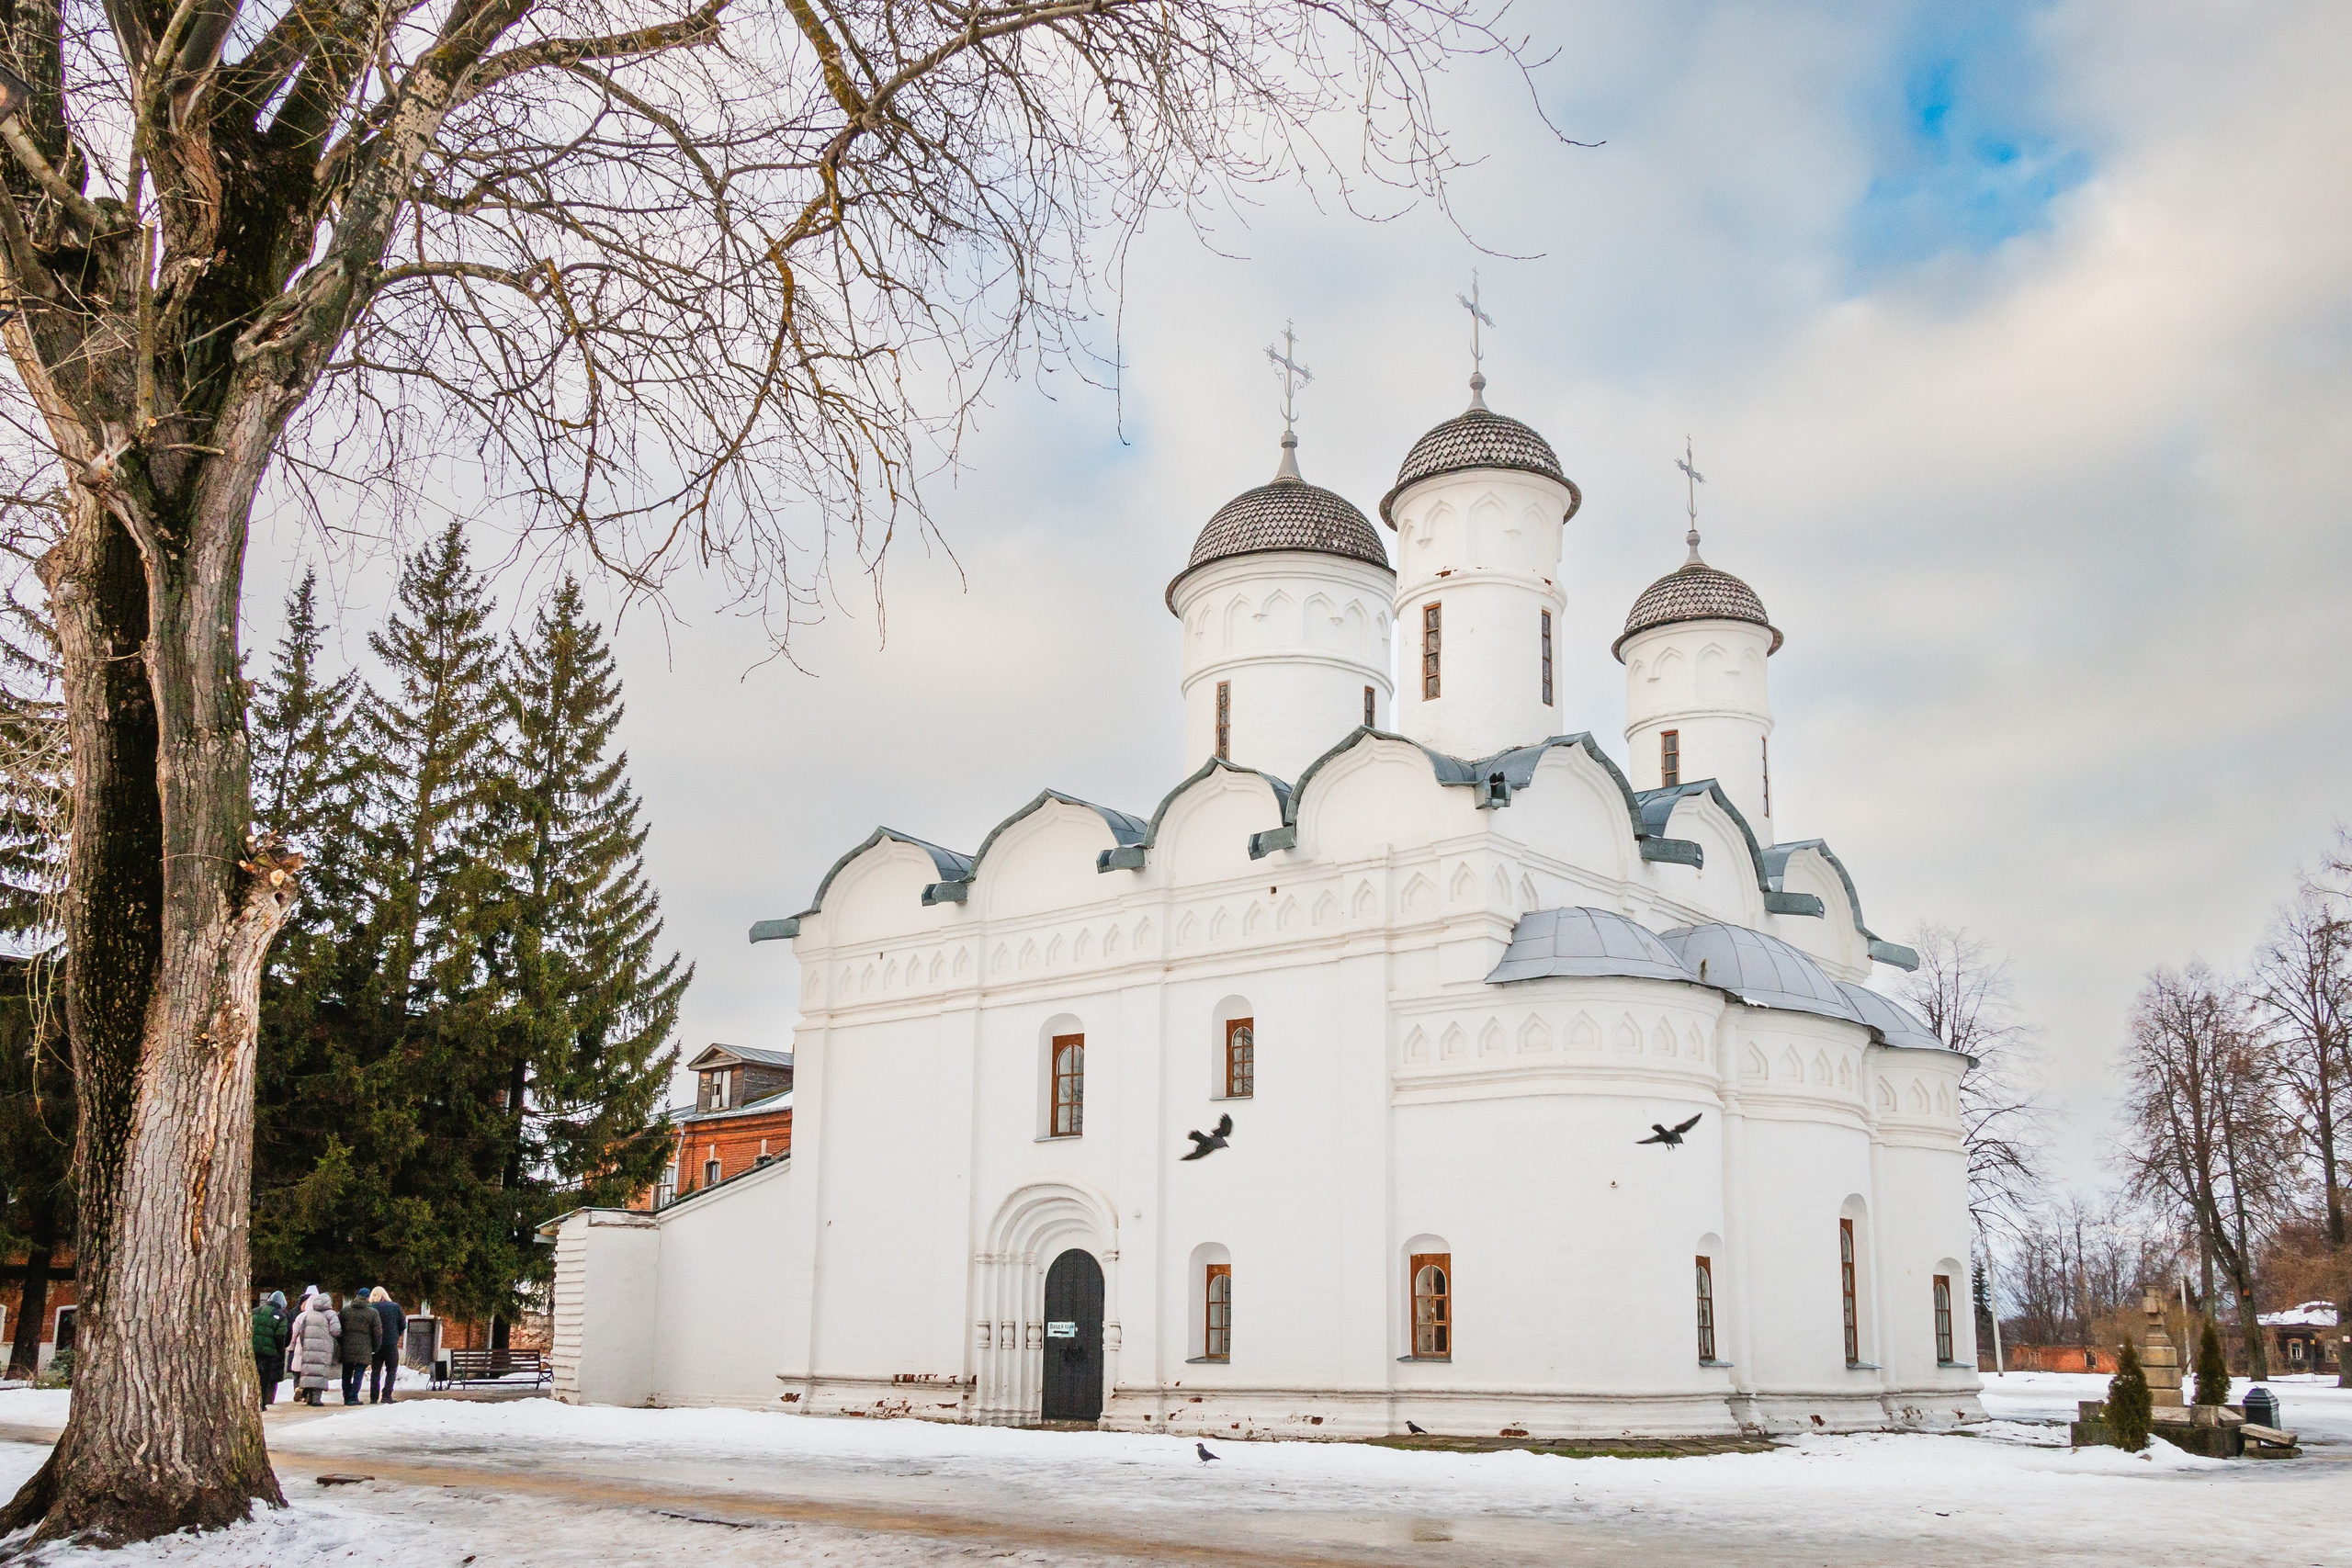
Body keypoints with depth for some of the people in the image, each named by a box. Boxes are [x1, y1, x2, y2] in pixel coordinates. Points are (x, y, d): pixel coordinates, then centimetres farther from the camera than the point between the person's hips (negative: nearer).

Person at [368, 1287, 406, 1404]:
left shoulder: (370, 1308, -3)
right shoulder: (395, 1306, -1)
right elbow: (403, 1324, 2)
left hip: (376, 1345, 1)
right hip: (391, 1344, -1)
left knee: (376, 1370, 12)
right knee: (391, 1370, 8)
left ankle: (374, 1397, 9)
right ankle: (386, 1395, -4)